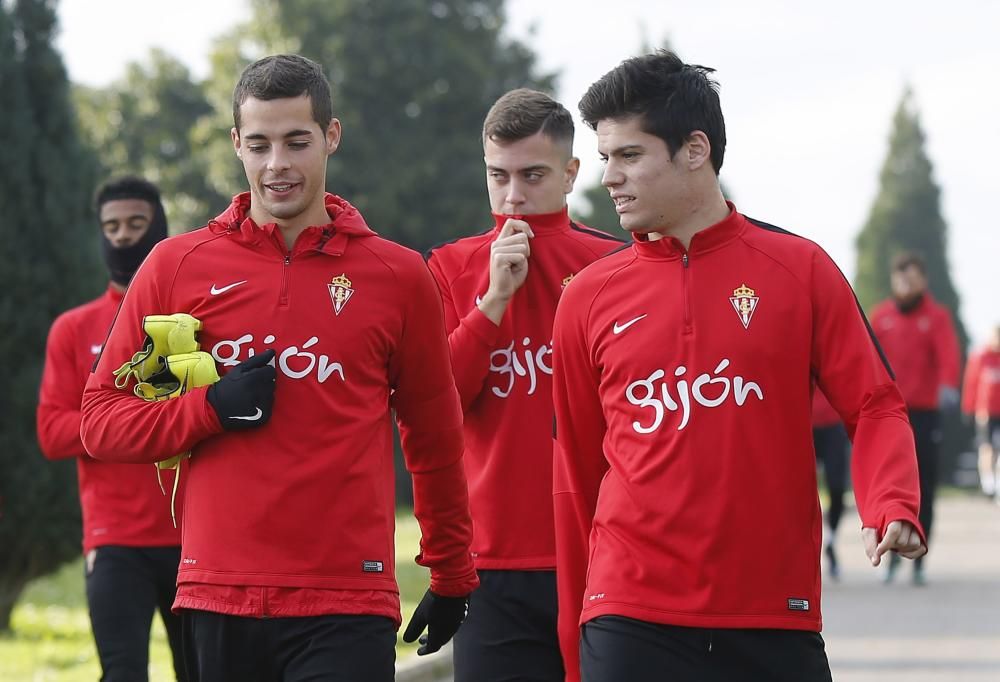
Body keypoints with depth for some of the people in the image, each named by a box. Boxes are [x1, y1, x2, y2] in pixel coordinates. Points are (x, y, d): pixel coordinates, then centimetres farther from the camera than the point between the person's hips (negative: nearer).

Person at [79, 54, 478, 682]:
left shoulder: (399, 276, 6)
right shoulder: (177, 267, 7)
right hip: (217, 602, 2)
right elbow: (101, 421, 7)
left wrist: (453, 577, 17)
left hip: (347, 609, -1)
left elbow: (434, 441, 14)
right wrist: (210, 408, -9)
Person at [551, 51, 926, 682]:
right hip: (631, 620, 1)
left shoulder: (800, 268, 3)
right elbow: (576, 472, 11)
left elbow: (876, 407, 3)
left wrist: (891, 509, -17)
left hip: (775, 616, -1)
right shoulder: (590, 297, 7)